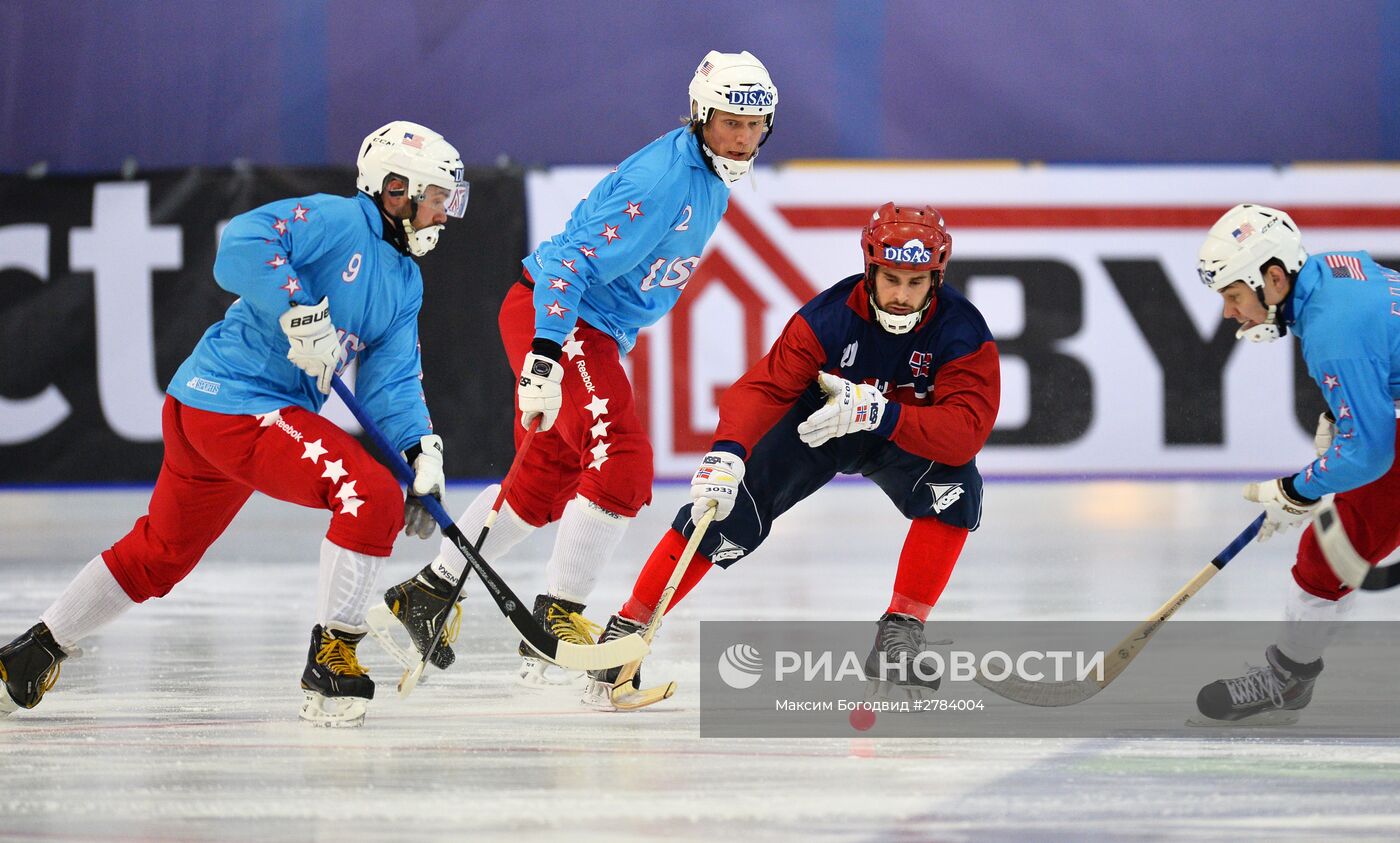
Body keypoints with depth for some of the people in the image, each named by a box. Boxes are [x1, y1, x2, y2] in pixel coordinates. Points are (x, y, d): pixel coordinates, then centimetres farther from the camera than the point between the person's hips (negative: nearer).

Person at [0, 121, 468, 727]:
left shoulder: (404, 284, 16)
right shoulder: (336, 221, -11)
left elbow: (390, 380, 10)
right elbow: (240, 246, -23)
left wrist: (421, 446, -6)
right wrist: (298, 309, -30)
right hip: (236, 401, -10)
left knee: (159, 554, 19)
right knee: (373, 495, -19)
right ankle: (329, 660, -13)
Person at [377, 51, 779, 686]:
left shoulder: (710, 175, 8)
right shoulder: (661, 179, -23)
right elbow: (574, 261, -29)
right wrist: (545, 359, -38)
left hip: (592, 328, 10)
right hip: (552, 317, -10)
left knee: (543, 485, 17)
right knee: (622, 459, -21)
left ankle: (425, 596, 28)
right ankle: (556, 622, -19)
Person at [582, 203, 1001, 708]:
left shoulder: (963, 333, -27)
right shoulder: (828, 317, -29)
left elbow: (968, 428, -37)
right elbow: (763, 388, -36)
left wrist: (879, 412, -49)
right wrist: (727, 452, -55)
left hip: (904, 441, 1)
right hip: (813, 421, -1)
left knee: (956, 485, -29)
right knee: (728, 507, -18)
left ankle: (901, 630, -19)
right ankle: (628, 627, -7)